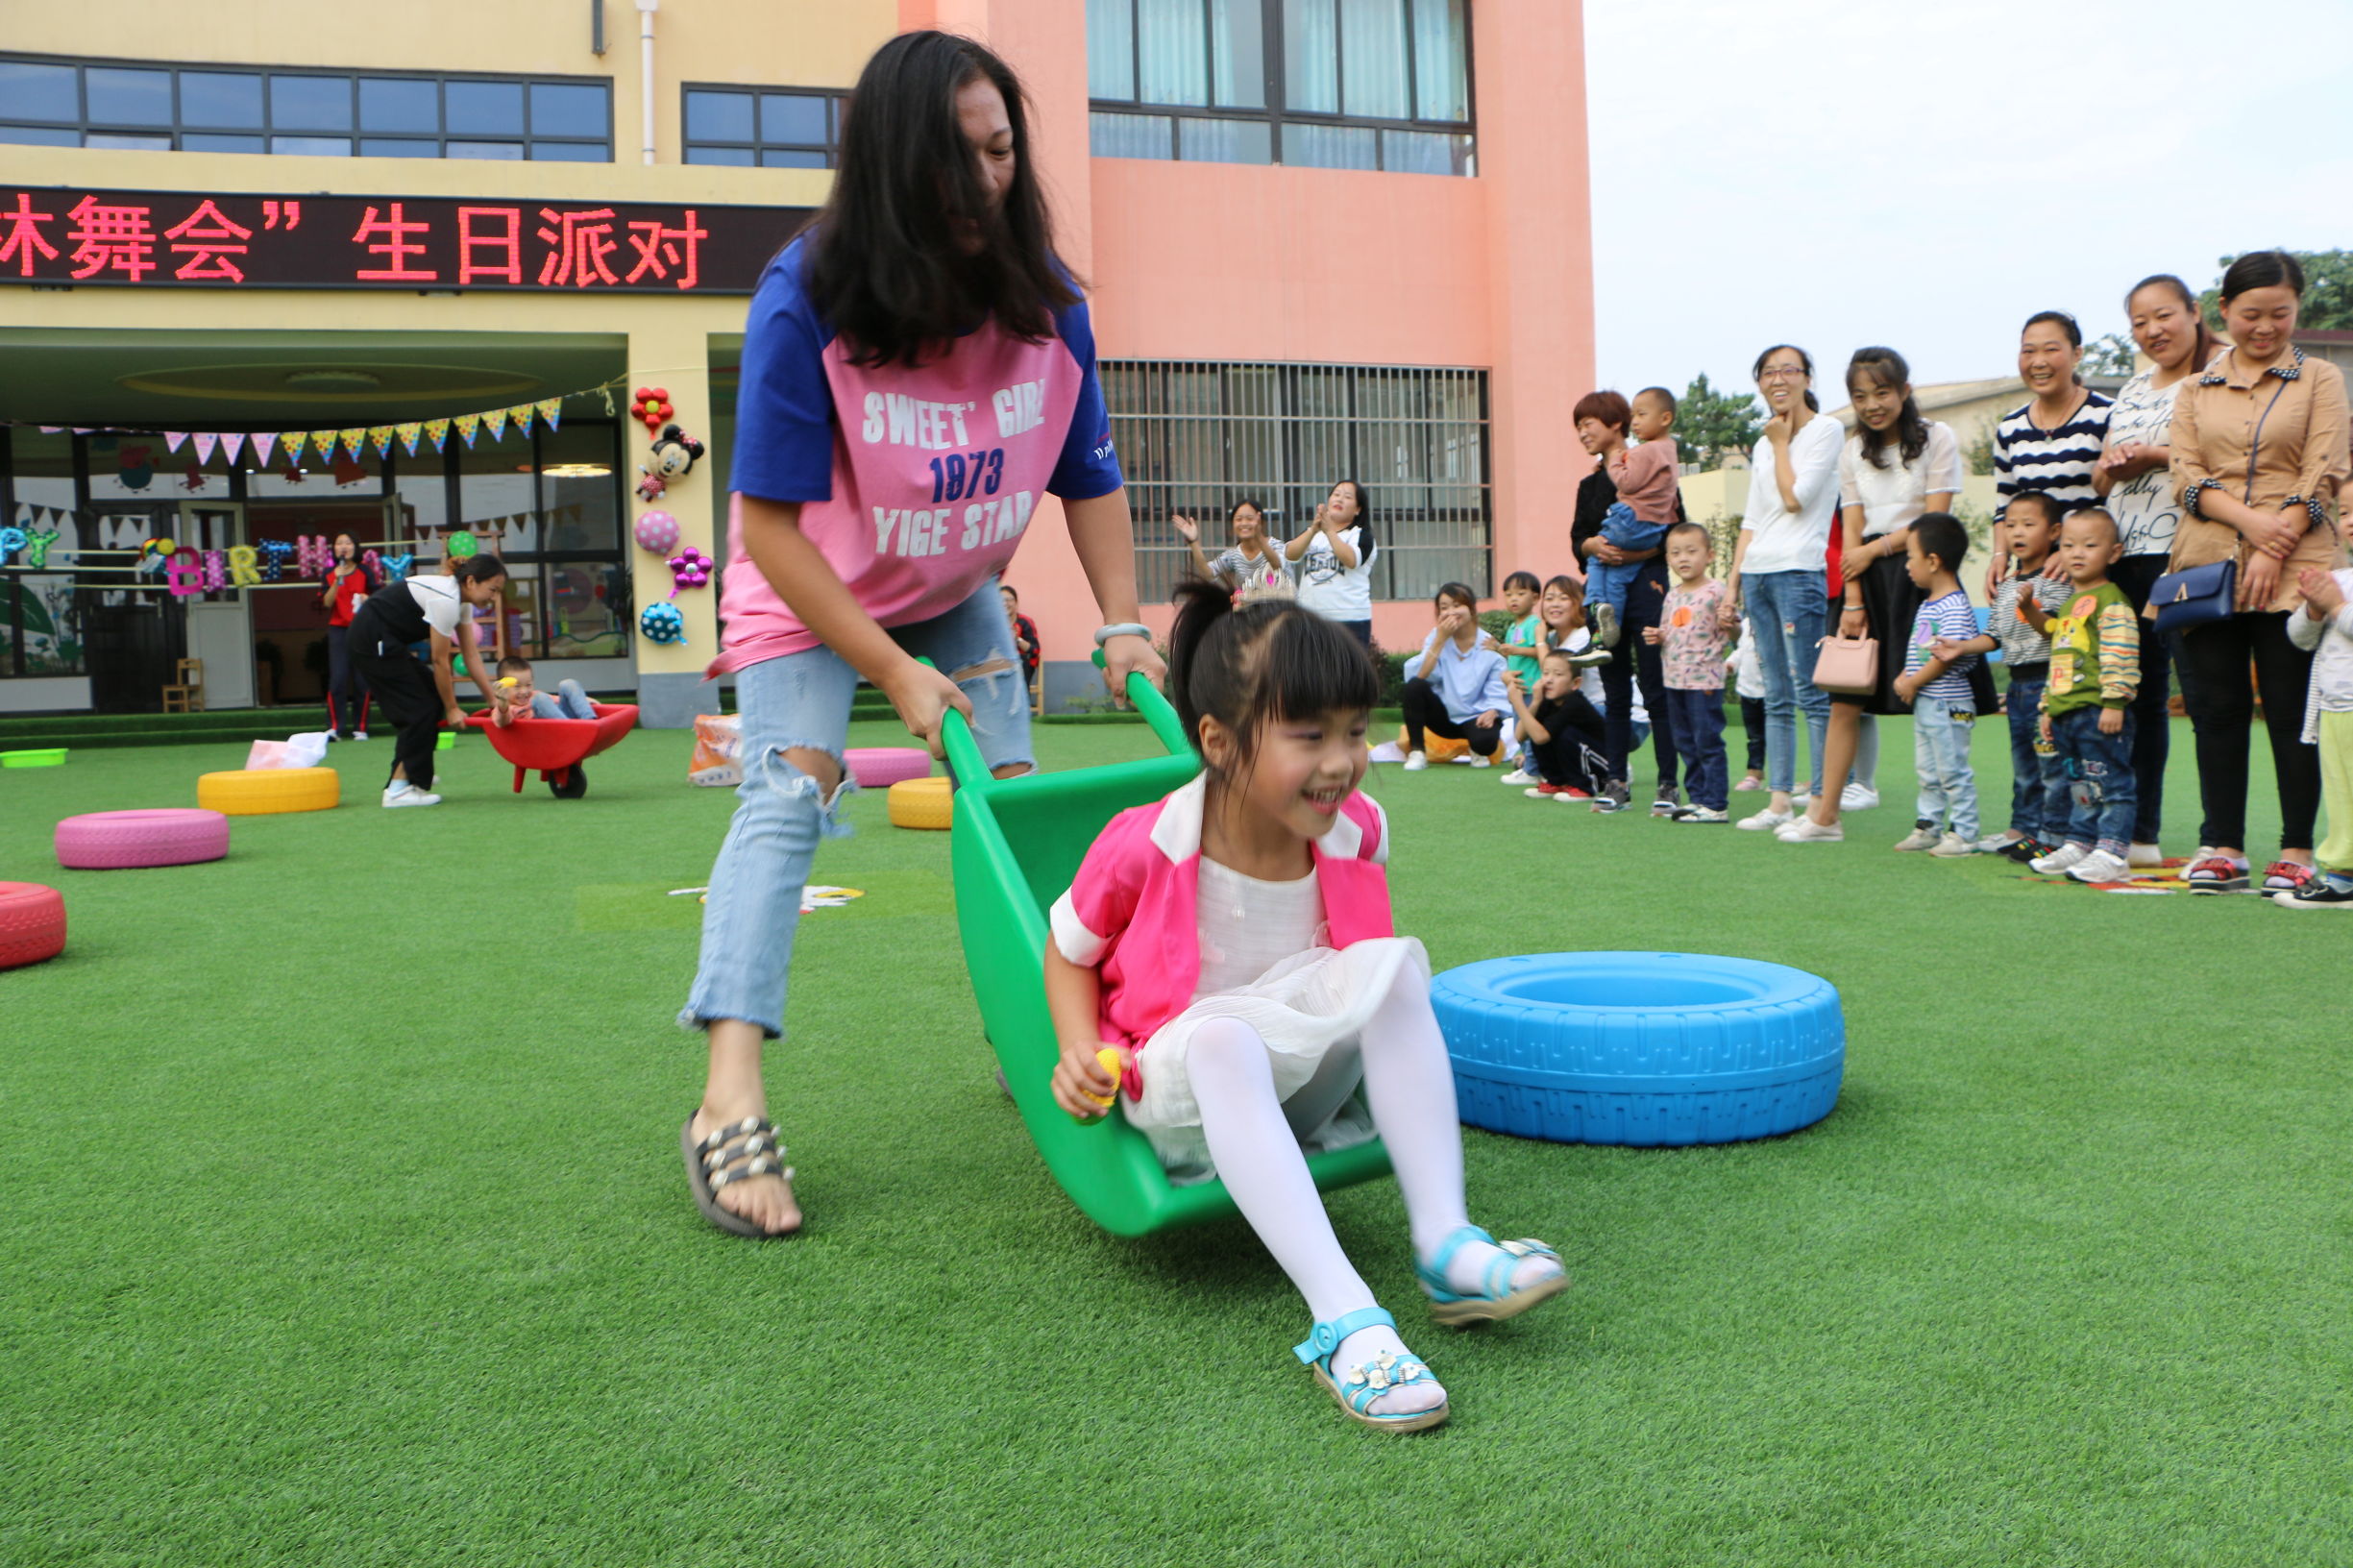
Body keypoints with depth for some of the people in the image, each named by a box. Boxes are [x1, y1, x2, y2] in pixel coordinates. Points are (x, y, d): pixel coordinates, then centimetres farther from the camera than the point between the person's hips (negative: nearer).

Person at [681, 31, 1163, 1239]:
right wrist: (894, 673, -28)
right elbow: (770, 523, -27)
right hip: (808, 593, -4)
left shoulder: (1044, 299, -17)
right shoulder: (806, 302, -30)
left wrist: (1124, 625, -15)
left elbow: (1089, 480, -4)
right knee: (790, 789, -20)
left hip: (955, 591, 5)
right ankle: (730, 1104, -27)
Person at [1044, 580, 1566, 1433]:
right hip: (1182, 1082, -4)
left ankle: (1444, 1243, -29)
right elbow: (1068, 951, -2)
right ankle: (1341, 1318, -50)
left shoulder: (1356, 833, -7)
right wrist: (1081, 1052, -17)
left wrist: (1376, 1002, -3)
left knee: (1394, 963, -23)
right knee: (1221, 1034, -39)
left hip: (1307, 1075, 4)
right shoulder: (1144, 847, -19)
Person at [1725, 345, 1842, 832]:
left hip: (1800, 572, -7)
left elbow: (1796, 498, -12)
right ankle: (1779, 801, 9)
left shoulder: (1826, 431, -1)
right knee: (1776, 696, 7)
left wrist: (1781, 442, 0)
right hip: (1757, 573, 7)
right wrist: (1732, 586, 14)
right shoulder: (1762, 447, 19)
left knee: (1810, 692, -9)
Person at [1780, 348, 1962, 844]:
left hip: (1918, 575, -4)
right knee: (1844, 699, 0)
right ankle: (1825, 815, 3)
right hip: (1868, 580, 5)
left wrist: (1875, 549, -8)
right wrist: (1853, 602, -3)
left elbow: (1934, 520, -6)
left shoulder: (1937, 438, -1)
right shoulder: (1853, 451, 13)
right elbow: (1852, 532, 6)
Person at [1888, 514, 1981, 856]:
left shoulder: (1954, 607, -17)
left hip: (1948, 704, -10)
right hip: (1923, 703, 10)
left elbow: (1945, 658, -22)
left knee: (1952, 770, -3)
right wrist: (1903, 677, 0)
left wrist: (1913, 683, -15)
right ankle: (1929, 826, 24)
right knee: (1928, 770, 16)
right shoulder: (1926, 606, 14)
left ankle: (1963, 832, 3)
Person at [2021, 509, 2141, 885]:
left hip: (2099, 713, -9)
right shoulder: (2068, 603, 21)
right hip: (2066, 713, 9)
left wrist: (2114, 701, -20)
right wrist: (2049, 707, 25)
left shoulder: (2111, 601, -8)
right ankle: (2078, 843, 22)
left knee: (2108, 783, -6)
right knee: (2079, 785, 15)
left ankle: (2111, 852, -6)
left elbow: (2120, 656, -15)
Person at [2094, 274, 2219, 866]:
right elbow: (2103, 481, 24)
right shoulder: (2133, 389, 21)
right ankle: (2137, 831, 17)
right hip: (2126, 553, 7)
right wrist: (2112, 465, 2)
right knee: (2140, 694, 9)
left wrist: (2156, 455, -11)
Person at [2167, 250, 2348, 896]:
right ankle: (2223, 847, 10)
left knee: (2292, 711, -1)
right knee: (2216, 710, 3)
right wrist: (2249, 519, -13)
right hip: (2207, 569, 2)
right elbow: (2186, 478, 4)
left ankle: (2297, 849, 6)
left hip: (2291, 572, -2)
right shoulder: (2195, 391, 14)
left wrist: (2273, 551, -12)